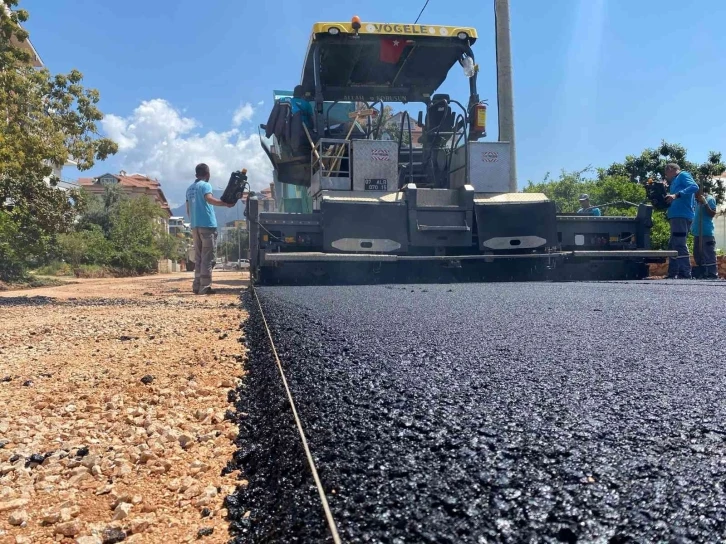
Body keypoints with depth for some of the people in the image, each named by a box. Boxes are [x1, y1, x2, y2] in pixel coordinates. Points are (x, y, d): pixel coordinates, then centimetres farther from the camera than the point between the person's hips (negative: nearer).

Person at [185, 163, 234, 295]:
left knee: (198, 258, 11)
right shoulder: (205, 185, -4)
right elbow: (209, 199, -25)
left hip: (195, 226, 8)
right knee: (207, 258, -7)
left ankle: (197, 286, 9)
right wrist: (225, 203, -26)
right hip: (207, 225, -8)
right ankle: (205, 287, -10)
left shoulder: (190, 189, 18)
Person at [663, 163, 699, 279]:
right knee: (673, 246, 13)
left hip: (681, 216, -11)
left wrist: (676, 195, -25)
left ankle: (685, 275, -19)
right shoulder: (675, 181, 27)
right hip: (677, 217, 11)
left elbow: (694, 187, -16)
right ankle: (672, 275, 17)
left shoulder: (683, 175, 3)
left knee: (679, 246, -15)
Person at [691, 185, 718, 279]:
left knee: (708, 256, -10)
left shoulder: (709, 199, -5)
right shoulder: (697, 201, 18)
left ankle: (712, 276, -9)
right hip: (697, 233, 9)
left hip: (706, 233, -9)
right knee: (698, 255, 13)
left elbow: (713, 214, -13)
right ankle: (702, 275, 20)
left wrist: (705, 203, -19)